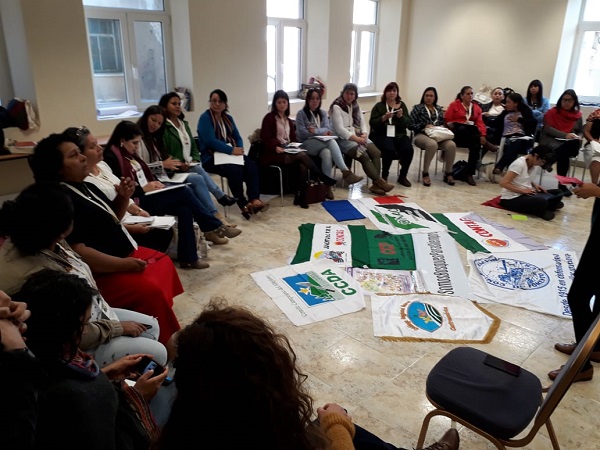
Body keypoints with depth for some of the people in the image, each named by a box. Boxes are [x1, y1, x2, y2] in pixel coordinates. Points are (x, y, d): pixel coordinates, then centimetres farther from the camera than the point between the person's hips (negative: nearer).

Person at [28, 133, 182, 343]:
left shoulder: (86, 188, 10)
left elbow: (111, 220, 22)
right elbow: (76, 251, -29)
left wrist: (123, 197, 3)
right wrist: (121, 264, -27)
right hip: (102, 272, -11)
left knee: (163, 262, 18)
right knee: (151, 290, -26)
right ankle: (165, 343, -4)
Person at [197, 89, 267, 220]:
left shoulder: (227, 117, 14)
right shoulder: (205, 118, -7)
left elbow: (237, 137, 13)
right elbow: (211, 141, -19)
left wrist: (240, 148, -11)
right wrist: (232, 150, -24)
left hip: (229, 154, 7)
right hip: (211, 157, -6)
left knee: (252, 166, -21)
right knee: (234, 169, -33)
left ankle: (254, 199, -28)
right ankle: (243, 204, -23)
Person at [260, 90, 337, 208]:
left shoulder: (288, 120, 21)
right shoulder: (269, 118, -1)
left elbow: (292, 138, 22)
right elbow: (265, 139, -9)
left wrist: (294, 146, 0)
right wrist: (275, 147, -25)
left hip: (288, 152, 6)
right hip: (273, 154, -6)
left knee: (302, 165, -27)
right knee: (302, 155, -27)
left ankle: (300, 197, -26)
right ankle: (322, 178, -15)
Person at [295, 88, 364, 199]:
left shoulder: (323, 113, 19)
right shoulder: (301, 113, 4)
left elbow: (328, 129, 4)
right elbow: (302, 133, -7)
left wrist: (316, 131, -16)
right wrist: (322, 132, -9)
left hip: (322, 143, 4)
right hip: (307, 144, -4)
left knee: (327, 153, -37)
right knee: (331, 141, -35)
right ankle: (346, 172, -44)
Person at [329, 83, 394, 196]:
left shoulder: (356, 106, 19)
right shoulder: (336, 107, -4)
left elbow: (362, 123, 16)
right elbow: (339, 129, -14)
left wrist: (364, 134, -7)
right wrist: (355, 138, -22)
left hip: (359, 137, 7)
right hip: (344, 139, -6)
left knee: (376, 152, -20)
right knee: (364, 156, -29)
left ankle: (376, 184, -25)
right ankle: (380, 182, -27)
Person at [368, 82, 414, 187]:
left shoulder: (402, 105, 15)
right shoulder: (379, 106, 7)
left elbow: (408, 124, 7)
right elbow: (372, 123, -3)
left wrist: (401, 116, -11)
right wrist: (384, 117, -17)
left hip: (399, 135, 3)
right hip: (382, 135, -3)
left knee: (408, 149, -25)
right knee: (389, 150, -34)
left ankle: (402, 176, -4)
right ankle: (384, 175, -9)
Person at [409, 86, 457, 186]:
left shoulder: (439, 109, 22)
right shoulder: (418, 108, 8)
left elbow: (443, 124, 26)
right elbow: (411, 125, 0)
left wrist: (441, 128, 2)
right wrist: (425, 126, -12)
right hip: (422, 135, -4)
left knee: (451, 145, -28)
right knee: (432, 144, -40)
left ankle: (448, 173, -13)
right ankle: (425, 173, -27)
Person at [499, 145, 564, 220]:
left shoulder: (531, 163, 6)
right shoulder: (519, 164, -19)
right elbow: (503, 183, -24)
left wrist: (534, 184, 3)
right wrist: (523, 190, -24)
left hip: (525, 194, 9)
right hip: (512, 199, -9)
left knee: (557, 193, 2)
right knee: (542, 202, -32)